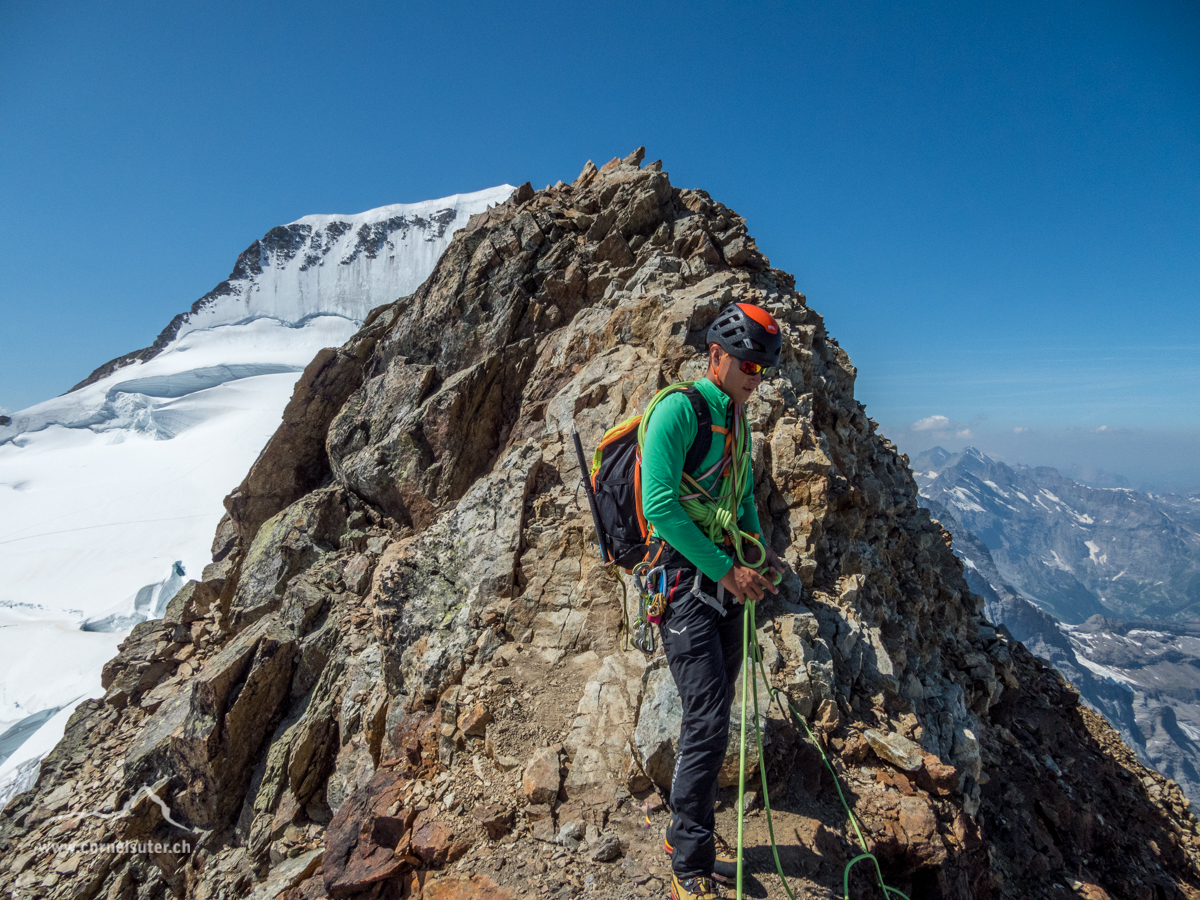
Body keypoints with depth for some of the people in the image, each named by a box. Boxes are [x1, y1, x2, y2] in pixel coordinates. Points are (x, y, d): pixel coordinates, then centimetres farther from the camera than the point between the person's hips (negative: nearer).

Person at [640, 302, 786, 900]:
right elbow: (660, 505, -21)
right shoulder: (679, 409, -13)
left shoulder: (737, 420, 15)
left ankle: (690, 832, 33)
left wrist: (755, 549, 7)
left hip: (726, 580, 9)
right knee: (709, 718, -9)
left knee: (714, 714, 15)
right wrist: (726, 570, -18)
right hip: (686, 580, -9)